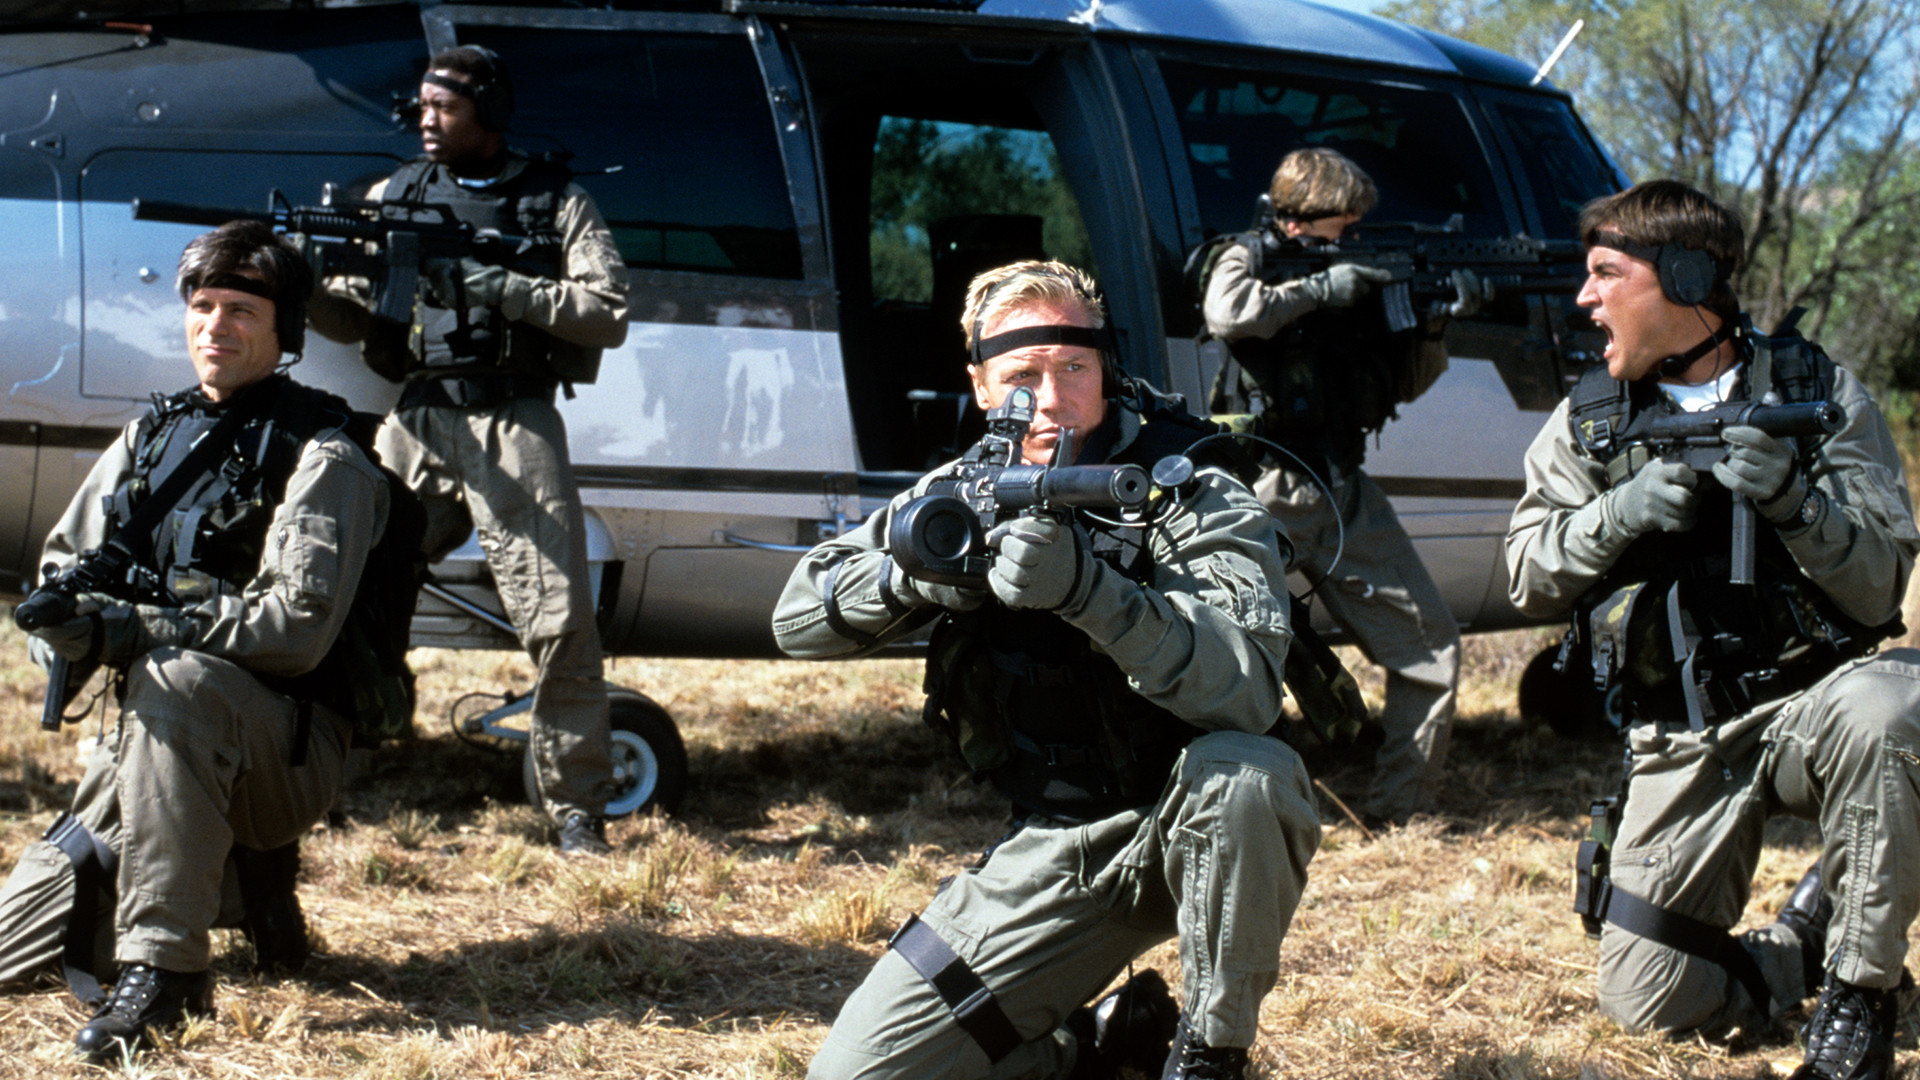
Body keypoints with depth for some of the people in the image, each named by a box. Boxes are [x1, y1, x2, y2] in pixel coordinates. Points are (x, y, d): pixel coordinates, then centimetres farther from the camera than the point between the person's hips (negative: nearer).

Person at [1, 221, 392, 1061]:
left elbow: (298, 625, -22)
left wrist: (136, 628, -27)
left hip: (286, 753, -7)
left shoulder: (320, 456, -10)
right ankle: (235, 874, 21)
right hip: (151, 743, 7)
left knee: (178, 679, -40)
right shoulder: (154, 434, 11)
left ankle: (162, 969, -35)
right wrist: (70, 618, -15)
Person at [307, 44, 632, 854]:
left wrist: (511, 290, -15)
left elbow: (610, 315, -3)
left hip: (515, 424, -3)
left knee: (559, 620, -8)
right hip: (418, 423, 3)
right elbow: (353, 317, 11)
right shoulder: (395, 196, 14)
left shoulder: (556, 202, 6)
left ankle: (578, 808, 0)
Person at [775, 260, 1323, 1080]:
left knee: (1241, 772, -39)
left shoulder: (1191, 498, -12)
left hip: (1195, 827, -3)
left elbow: (1246, 688, -29)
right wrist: (914, 576, -20)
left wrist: (1085, 586, -43)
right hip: (1056, 849, 4)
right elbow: (797, 618, 1)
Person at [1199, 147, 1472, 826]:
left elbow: (1406, 384, 17)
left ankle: (1398, 810, 14)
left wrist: (1433, 325, 0)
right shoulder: (1249, 259, 0)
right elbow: (1226, 312, -25)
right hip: (1267, 491, -7)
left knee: (1429, 643, 6)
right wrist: (1320, 289, -19)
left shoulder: (1358, 276, 15)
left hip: (1344, 493, 7)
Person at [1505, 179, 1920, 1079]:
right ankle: (1811, 937, 23)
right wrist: (1621, 513, -17)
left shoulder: (1818, 393, -3)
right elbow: (1528, 578, 0)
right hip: (1682, 746, 2)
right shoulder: (1590, 417, 5)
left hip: (1805, 702, -2)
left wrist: (1794, 499, -27)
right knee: (1644, 1000, -9)